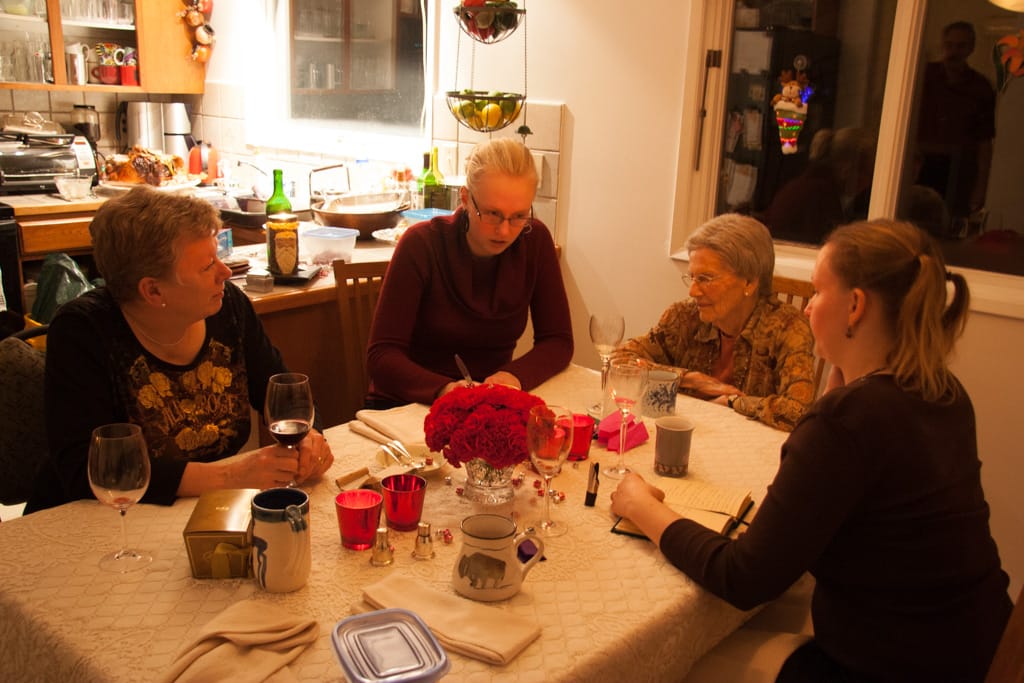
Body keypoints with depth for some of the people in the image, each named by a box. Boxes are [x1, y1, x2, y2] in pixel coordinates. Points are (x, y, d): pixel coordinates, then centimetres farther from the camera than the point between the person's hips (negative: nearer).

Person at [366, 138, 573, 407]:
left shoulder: (535, 240, -4)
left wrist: (516, 376, -21)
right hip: (408, 405, -3)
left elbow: (559, 341, 0)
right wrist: (444, 389, -33)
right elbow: (381, 355, -15)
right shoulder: (422, 244, -13)